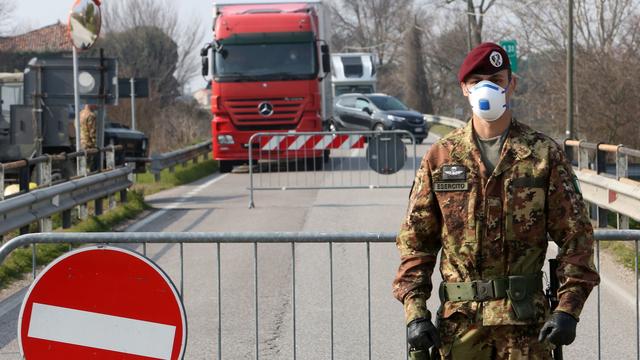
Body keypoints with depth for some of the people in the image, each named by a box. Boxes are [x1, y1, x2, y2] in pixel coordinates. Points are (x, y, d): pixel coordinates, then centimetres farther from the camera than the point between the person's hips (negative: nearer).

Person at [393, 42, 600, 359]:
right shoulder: (439, 157, 6)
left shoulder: (544, 154, 3)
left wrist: (568, 309, -8)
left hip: (526, 319, -1)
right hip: (459, 319, 1)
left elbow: (576, 235, 2)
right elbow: (415, 241, 8)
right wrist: (415, 312, -2)